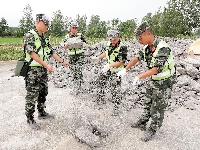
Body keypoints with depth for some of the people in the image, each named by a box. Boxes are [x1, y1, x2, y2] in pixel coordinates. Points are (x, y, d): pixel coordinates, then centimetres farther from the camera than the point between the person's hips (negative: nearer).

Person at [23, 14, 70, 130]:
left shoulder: (44, 38, 14)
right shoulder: (30, 35, -12)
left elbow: (51, 52, 17)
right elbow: (32, 53, -22)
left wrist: (62, 61, 12)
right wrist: (46, 65, -27)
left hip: (43, 69, 8)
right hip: (33, 70, -8)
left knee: (43, 93, 16)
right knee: (32, 95, 0)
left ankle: (42, 113, 32)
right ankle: (30, 119, 12)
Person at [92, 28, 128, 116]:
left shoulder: (122, 47, -22)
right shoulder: (109, 44, 0)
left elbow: (122, 62, -23)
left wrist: (110, 65, -29)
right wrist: (98, 57, 9)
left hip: (116, 71, -8)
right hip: (107, 68, 8)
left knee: (115, 90, -3)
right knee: (100, 82, 21)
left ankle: (116, 108, 12)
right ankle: (100, 99, 43)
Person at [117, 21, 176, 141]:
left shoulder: (163, 48, -29)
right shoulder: (147, 47, -3)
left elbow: (156, 69, -34)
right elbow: (137, 58, 7)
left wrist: (139, 77, -35)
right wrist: (125, 70, 5)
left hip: (165, 82, -8)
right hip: (154, 80, 8)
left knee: (157, 108, 3)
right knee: (148, 103, 18)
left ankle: (152, 131, 19)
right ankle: (142, 123, 34)